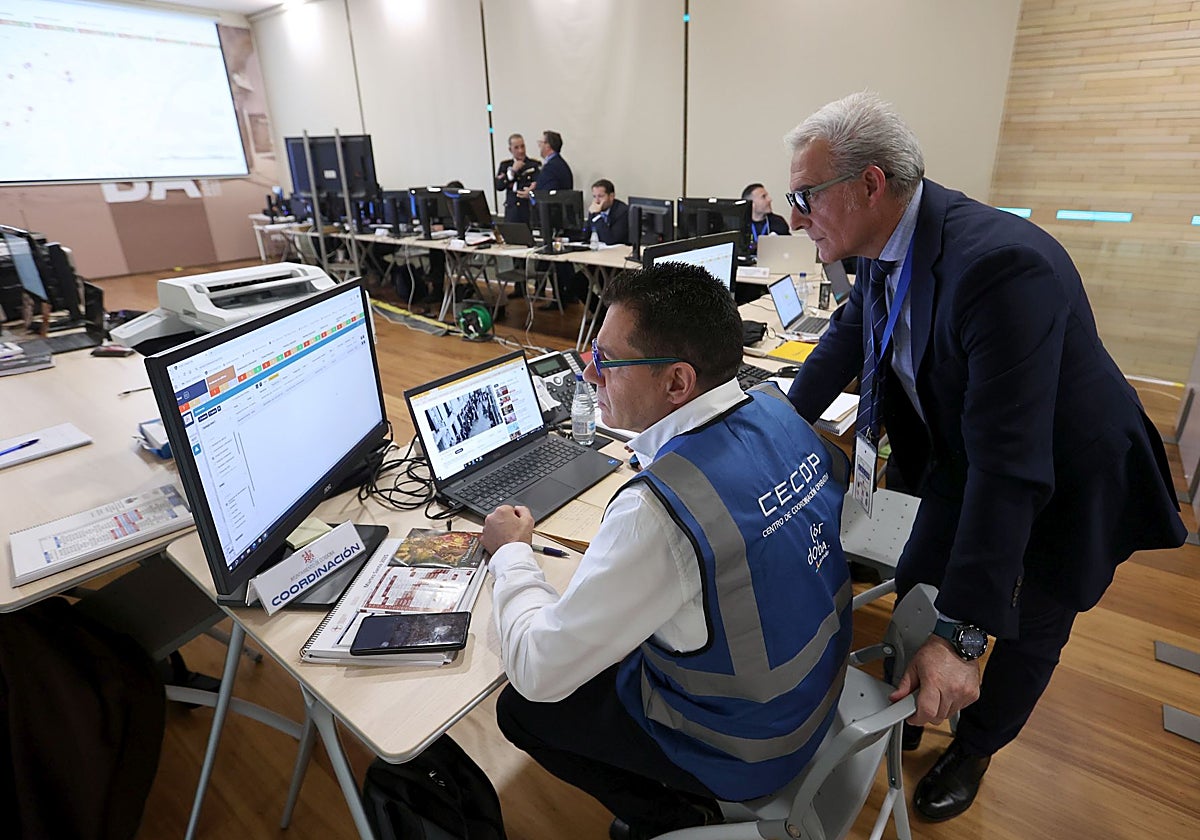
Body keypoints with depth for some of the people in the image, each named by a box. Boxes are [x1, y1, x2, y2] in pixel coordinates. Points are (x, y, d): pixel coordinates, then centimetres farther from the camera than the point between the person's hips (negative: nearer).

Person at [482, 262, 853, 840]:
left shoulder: (659, 509, -38)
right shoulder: (778, 410, -13)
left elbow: (540, 673, -27)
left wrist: (510, 551, -9)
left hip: (746, 747, -7)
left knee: (519, 708, 9)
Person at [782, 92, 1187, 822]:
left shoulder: (1000, 263, -38)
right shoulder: (889, 245, -14)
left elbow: (1009, 466, -39)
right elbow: (848, 339, 5)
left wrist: (961, 633, -37)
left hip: (1070, 479, -6)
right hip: (967, 455, 6)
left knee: (1031, 629, 16)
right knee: (915, 590, 17)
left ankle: (973, 749, 43)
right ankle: (901, 715, 45)